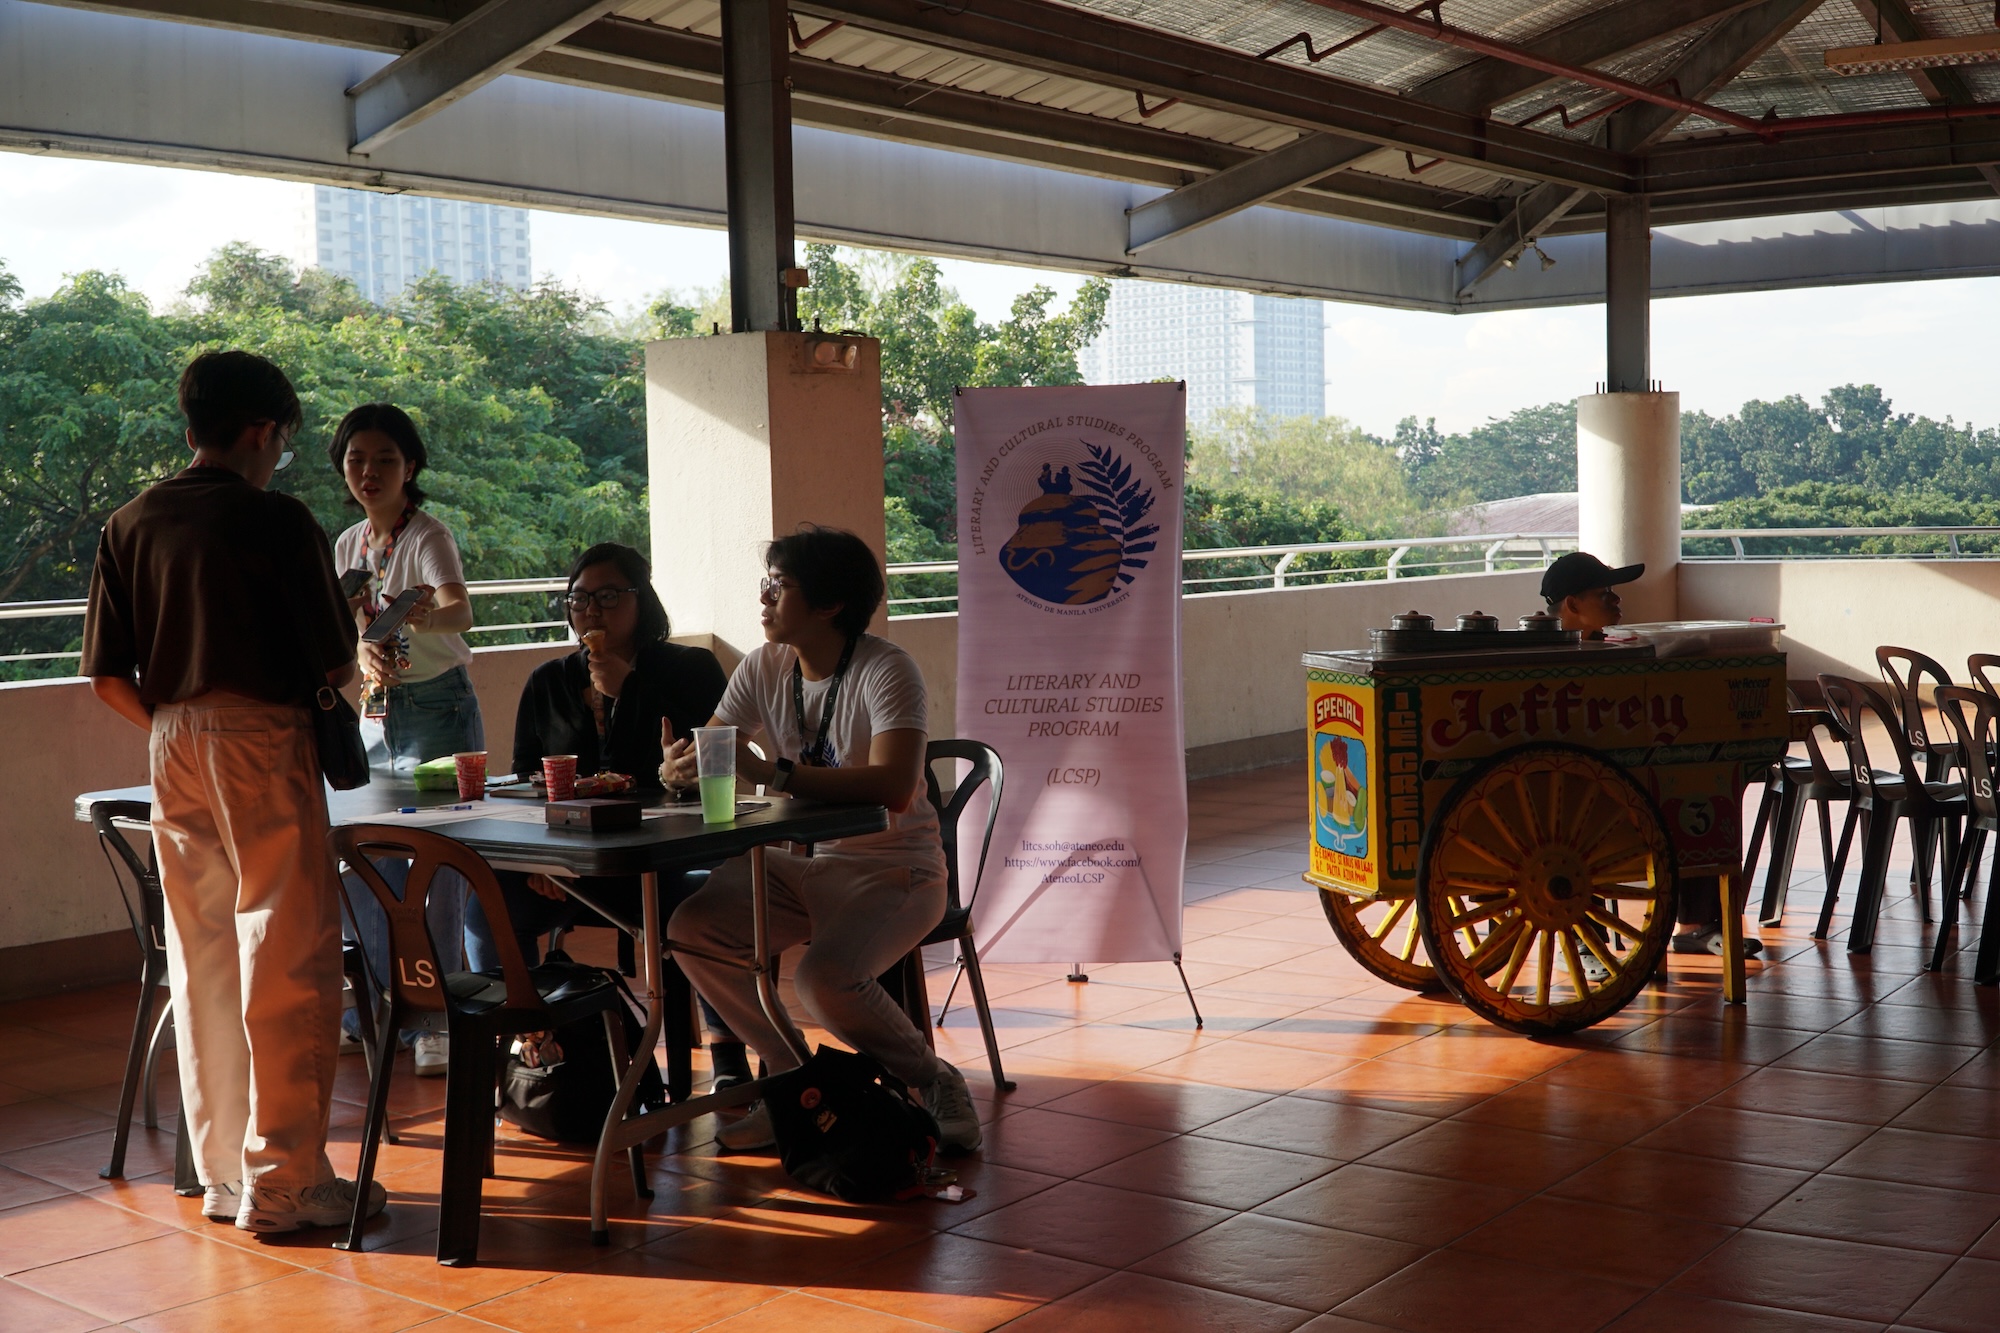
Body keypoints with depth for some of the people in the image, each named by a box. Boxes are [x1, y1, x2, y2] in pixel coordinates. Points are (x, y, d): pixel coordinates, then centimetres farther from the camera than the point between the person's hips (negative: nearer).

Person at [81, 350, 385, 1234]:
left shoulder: (129, 527, 9)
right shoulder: (276, 521, -7)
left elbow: (106, 675, 7)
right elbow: (335, 662, -7)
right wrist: (335, 680, 15)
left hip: (173, 754, 6)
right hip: (263, 744, -6)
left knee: (202, 964, 12)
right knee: (288, 963, -1)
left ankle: (222, 1171, 20)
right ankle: (282, 1180, 2)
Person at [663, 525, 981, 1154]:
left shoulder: (886, 671, -18)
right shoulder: (765, 667, 3)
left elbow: (892, 787, -33)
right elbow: (704, 755, 5)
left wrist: (769, 771, -39)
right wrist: (683, 765, -22)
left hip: (895, 871, -7)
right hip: (804, 864, 7)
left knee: (825, 977, -32)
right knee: (691, 928, -16)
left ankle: (936, 1083, -3)